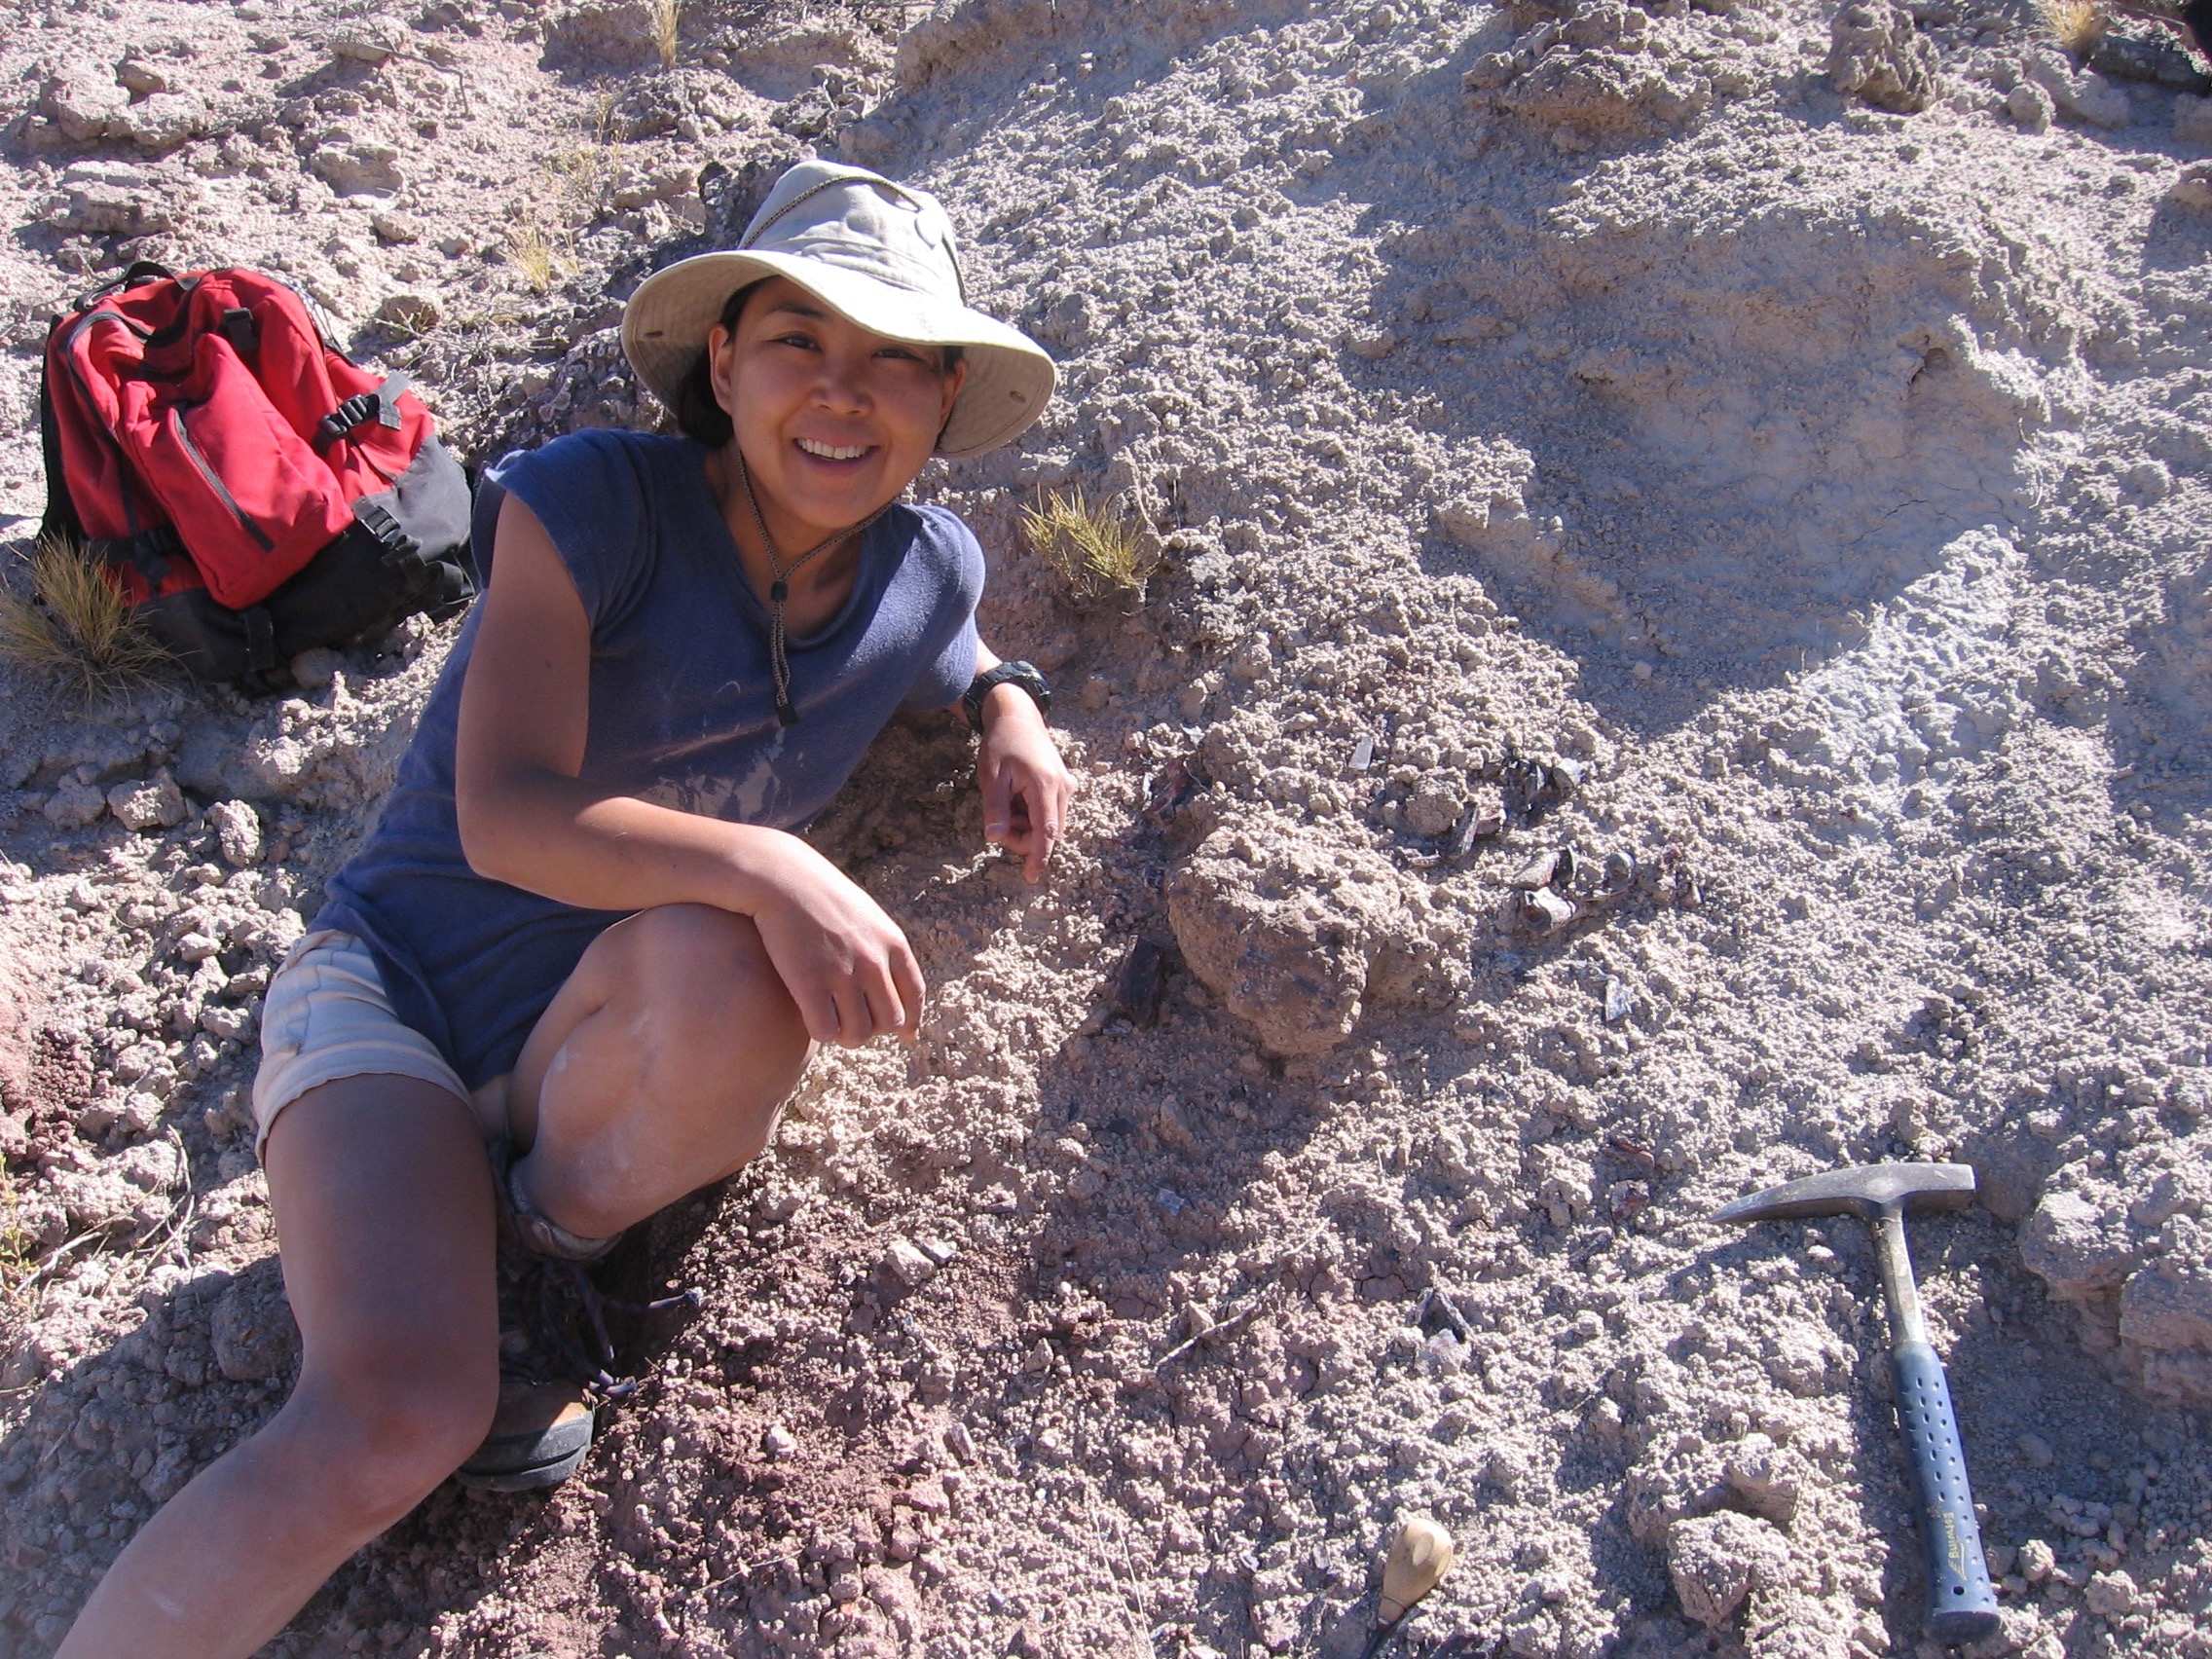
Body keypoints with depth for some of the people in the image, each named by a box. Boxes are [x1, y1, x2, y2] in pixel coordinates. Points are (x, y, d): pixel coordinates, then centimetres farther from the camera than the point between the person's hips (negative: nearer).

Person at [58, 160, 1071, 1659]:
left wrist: (1010, 711, 4)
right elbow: (506, 817, -25)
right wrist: (762, 865, -40)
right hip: (396, 983, -3)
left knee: (729, 974, -35)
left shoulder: (930, 569, -1)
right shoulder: (599, 500, -14)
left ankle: (539, 1255, -6)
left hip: (600, 1054, 4)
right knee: (401, 1416, -28)